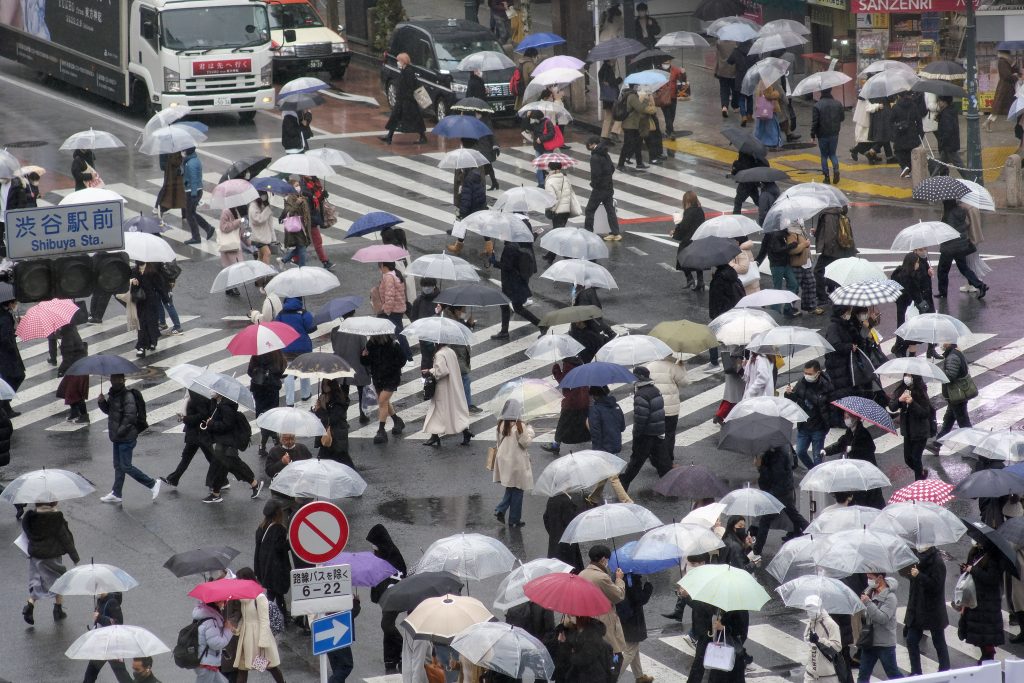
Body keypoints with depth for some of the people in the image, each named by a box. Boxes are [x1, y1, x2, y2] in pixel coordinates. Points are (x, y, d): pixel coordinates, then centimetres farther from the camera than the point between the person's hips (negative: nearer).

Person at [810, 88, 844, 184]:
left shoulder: (817, 106, -15)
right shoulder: (837, 104, -4)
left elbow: (814, 122, -14)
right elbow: (842, 117, 8)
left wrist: (813, 134, -4)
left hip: (822, 135, -3)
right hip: (834, 134, 3)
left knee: (824, 155, 9)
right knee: (832, 154, 16)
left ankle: (826, 177, 7)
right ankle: (836, 169, -11)